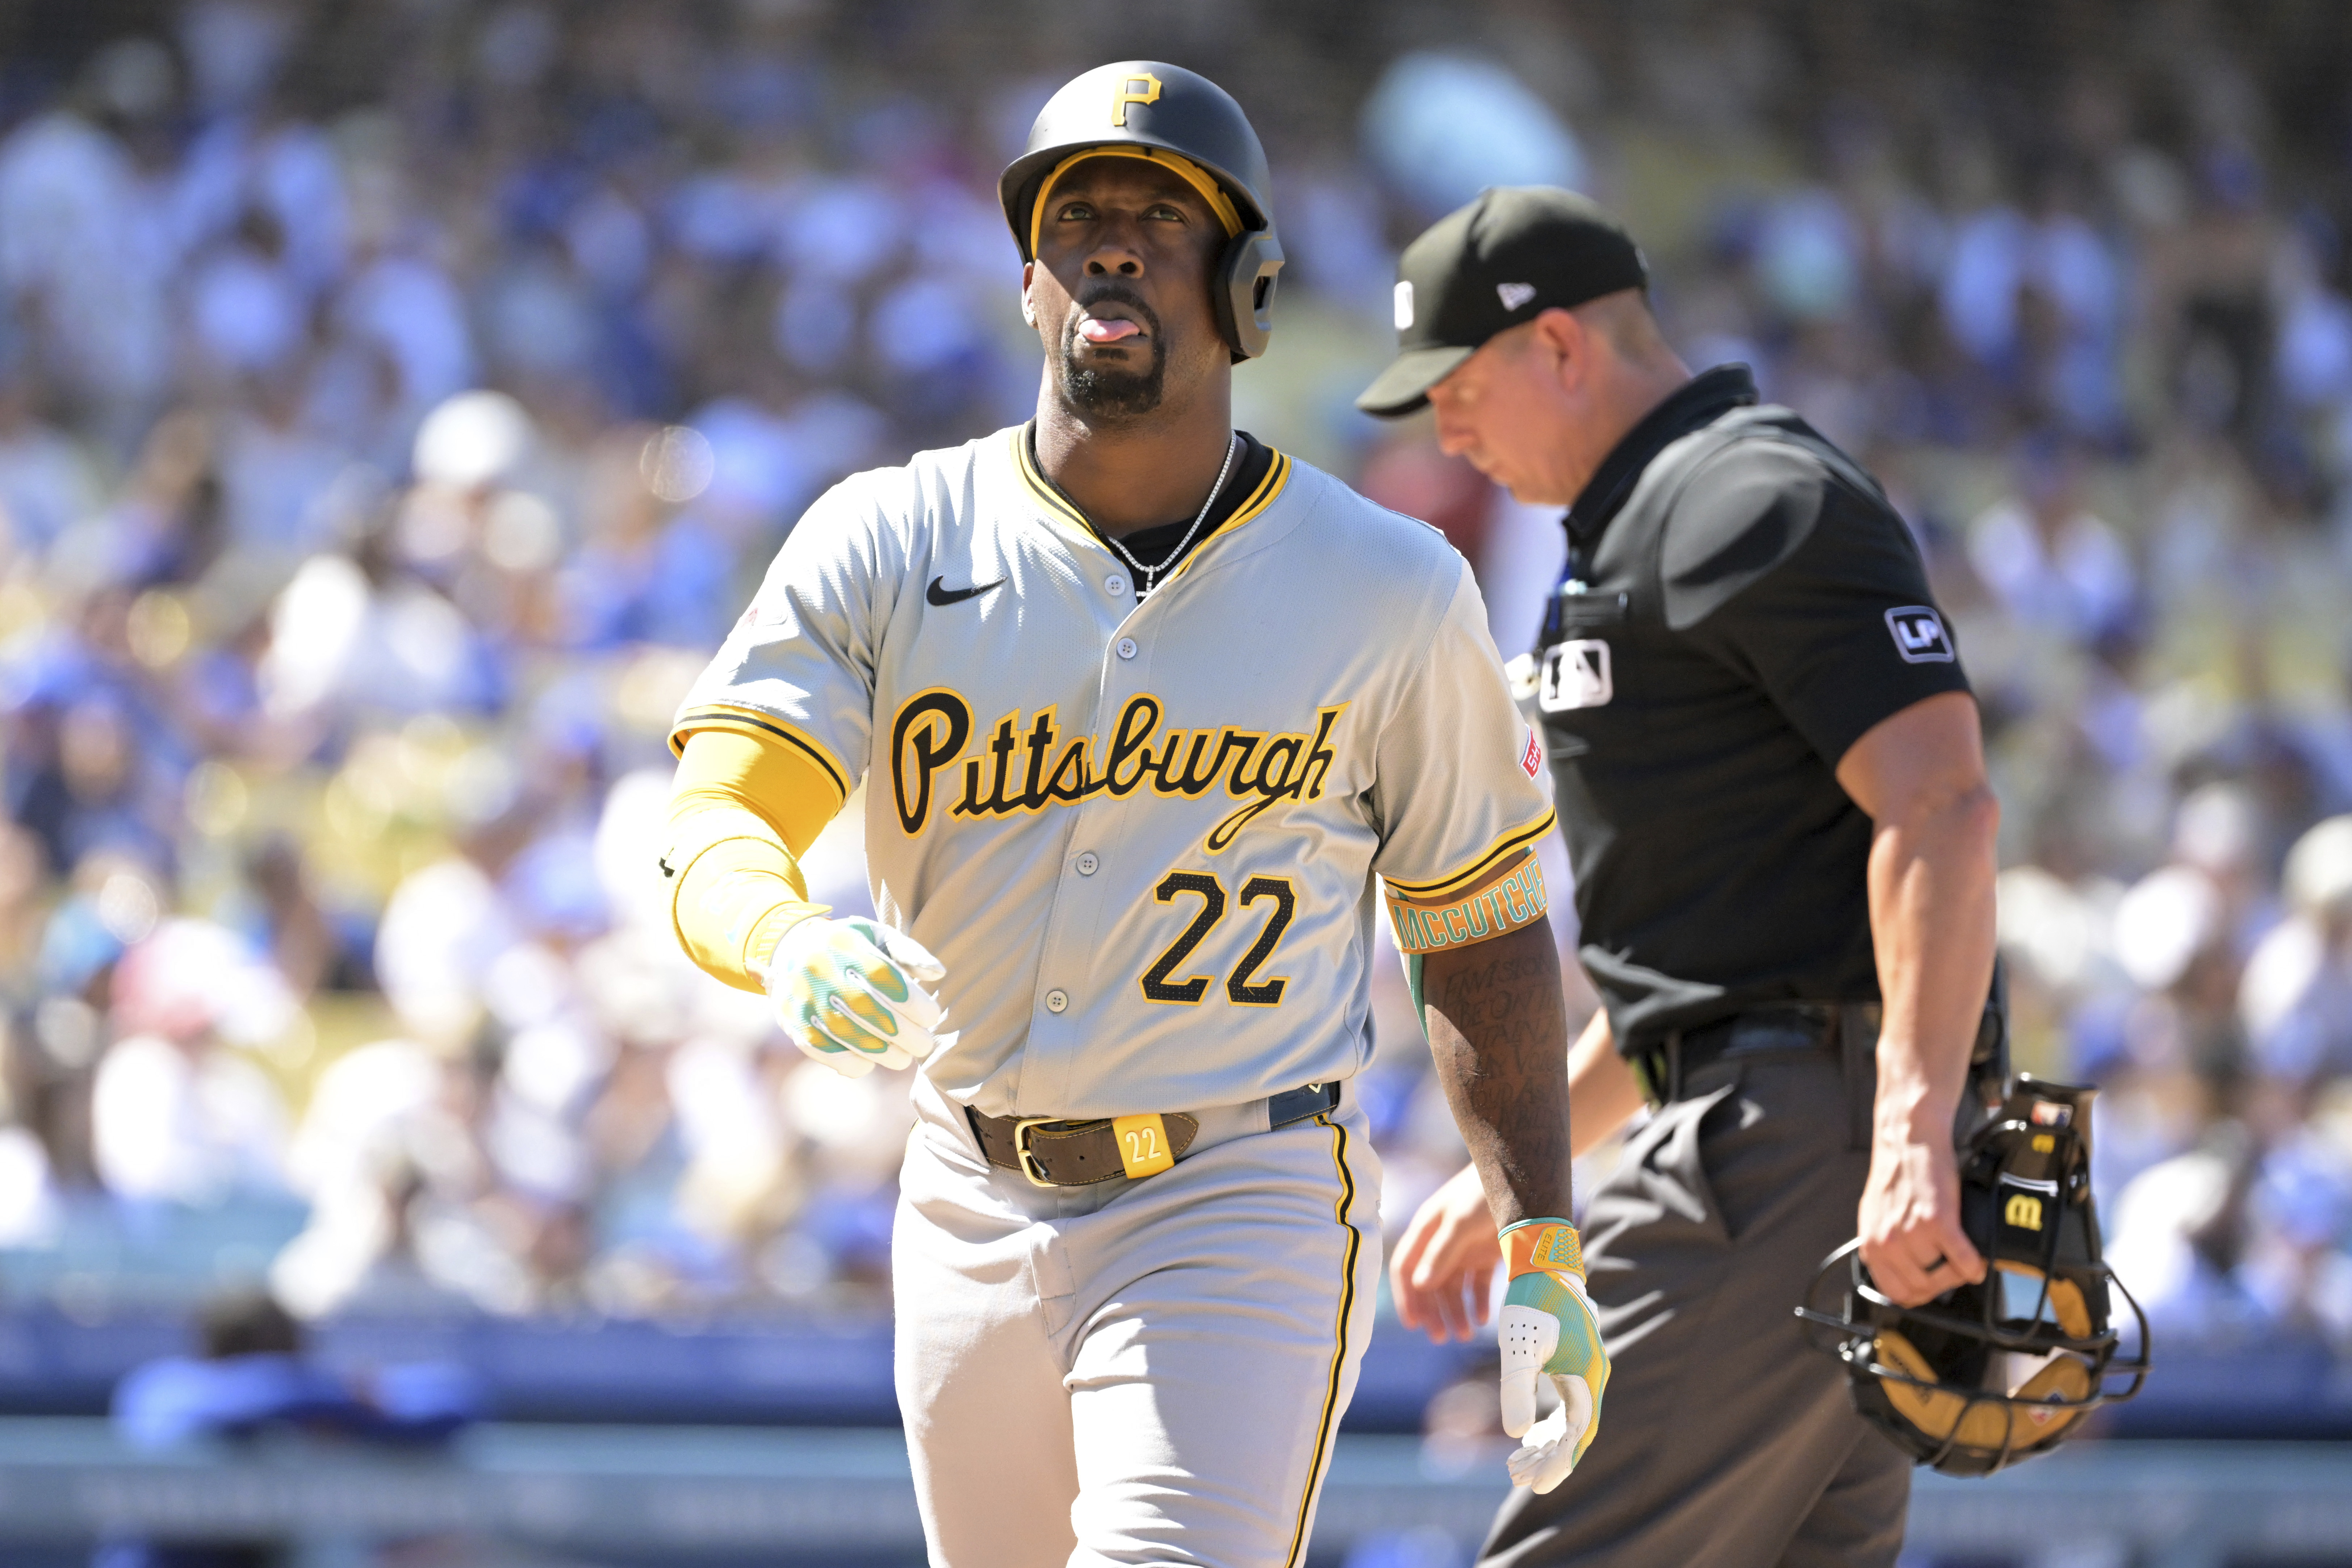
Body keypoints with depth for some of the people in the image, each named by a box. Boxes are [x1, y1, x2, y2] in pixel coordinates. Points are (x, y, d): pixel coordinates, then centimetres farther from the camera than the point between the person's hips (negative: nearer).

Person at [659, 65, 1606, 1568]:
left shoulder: (1386, 589, -1)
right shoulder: (888, 544, 0)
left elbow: (1484, 931, 8)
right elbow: (716, 834, -11)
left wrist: (1544, 1256, 2)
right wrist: (788, 942, -36)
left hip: (1243, 1215, -3)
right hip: (972, 1206, 3)